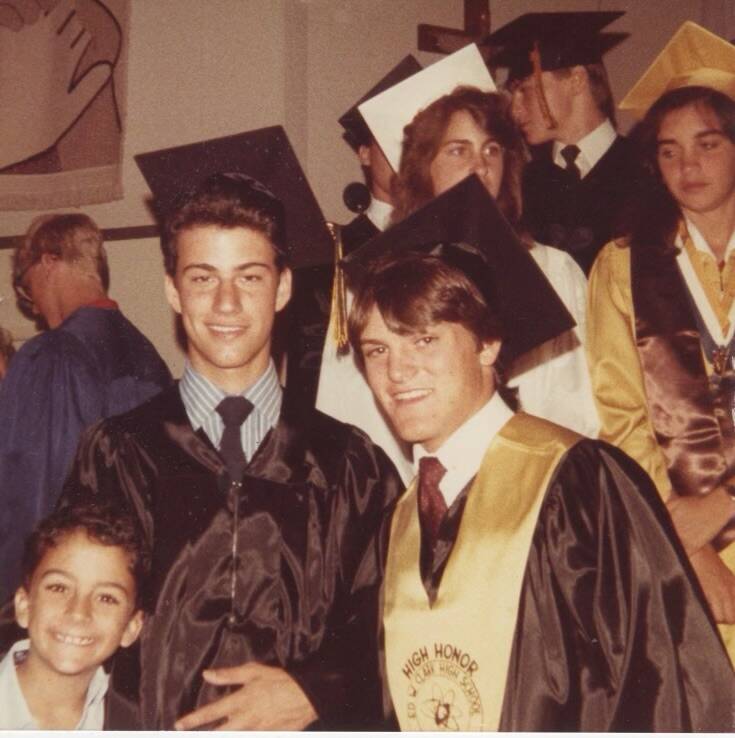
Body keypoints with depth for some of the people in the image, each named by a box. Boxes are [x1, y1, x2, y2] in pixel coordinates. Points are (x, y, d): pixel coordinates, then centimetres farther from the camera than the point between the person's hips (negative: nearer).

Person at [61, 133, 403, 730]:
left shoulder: (350, 466, 4)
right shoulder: (114, 457, 4)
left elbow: (388, 633, 6)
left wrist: (312, 691, -9)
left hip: (309, 726, -1)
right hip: (154, 725, 1)